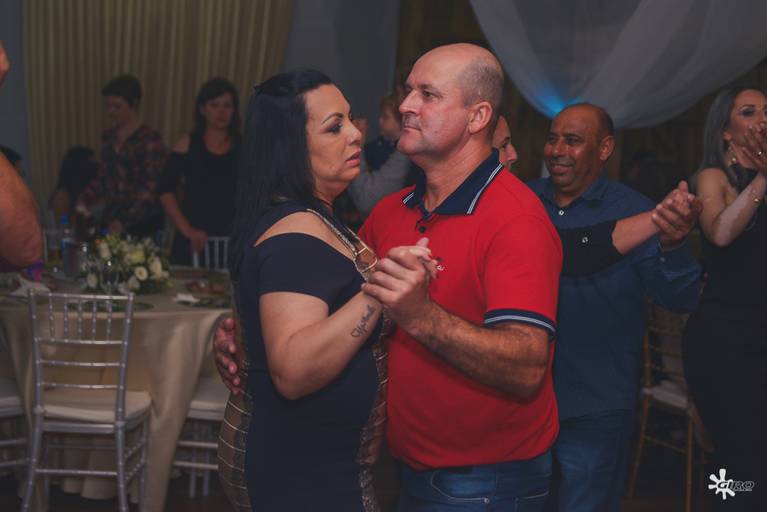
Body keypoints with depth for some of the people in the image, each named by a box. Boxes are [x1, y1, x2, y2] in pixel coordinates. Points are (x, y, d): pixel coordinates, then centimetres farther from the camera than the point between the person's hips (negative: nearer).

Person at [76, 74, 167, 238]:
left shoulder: (150, 140, -12)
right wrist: (84, 200, 1)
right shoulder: (109, 136, 9)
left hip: (141, 225, -5)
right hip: (111, 219, 6)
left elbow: (151, 190, -16)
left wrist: (124, 223, -24)